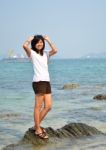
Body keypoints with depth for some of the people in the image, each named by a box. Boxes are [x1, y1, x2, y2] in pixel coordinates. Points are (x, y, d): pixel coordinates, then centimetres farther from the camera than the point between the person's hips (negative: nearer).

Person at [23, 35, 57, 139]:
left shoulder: (45, 54, 18)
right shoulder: (32, 53, 2)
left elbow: (55, 50, -1)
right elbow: (25, 46, -18)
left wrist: (48, 40, 9)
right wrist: (30, 39, 0)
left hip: (47, 81, 7)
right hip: (38, 82, -7)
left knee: (48, 106, 6)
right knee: (38, 106, -4)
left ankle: (36, 126, 20)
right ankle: (38, 130, 5)